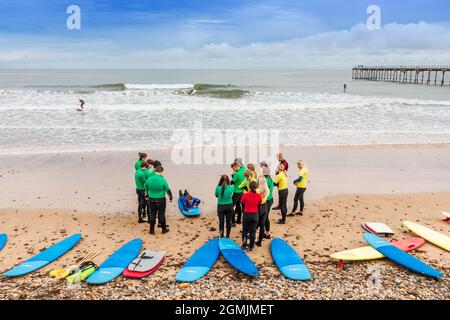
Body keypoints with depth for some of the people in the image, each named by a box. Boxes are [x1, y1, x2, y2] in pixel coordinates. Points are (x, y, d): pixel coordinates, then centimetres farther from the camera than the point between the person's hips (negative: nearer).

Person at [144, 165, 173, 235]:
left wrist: (147, 195, 28)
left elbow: (146, 189, 11)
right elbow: (168, 190, -6)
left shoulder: (149, 179, -3)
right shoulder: (162, 180, -15)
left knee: (152, 215, 12)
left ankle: (152, 230, 19)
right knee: (161, 215, 9)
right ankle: (164, 229, 22)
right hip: (161, 199, -3)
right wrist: (170, 197, 11)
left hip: (151, 199, 3)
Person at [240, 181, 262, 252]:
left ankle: (244, 245, 23)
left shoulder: (245, 195, -17)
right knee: (253, 231, 11)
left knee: (245, 230, 17)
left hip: (246, 214, -1)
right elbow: (259, 204, 4)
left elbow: (242, 202, 0)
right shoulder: (259, 196, -12)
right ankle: (251, 247, 18)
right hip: (255, 215, 1)